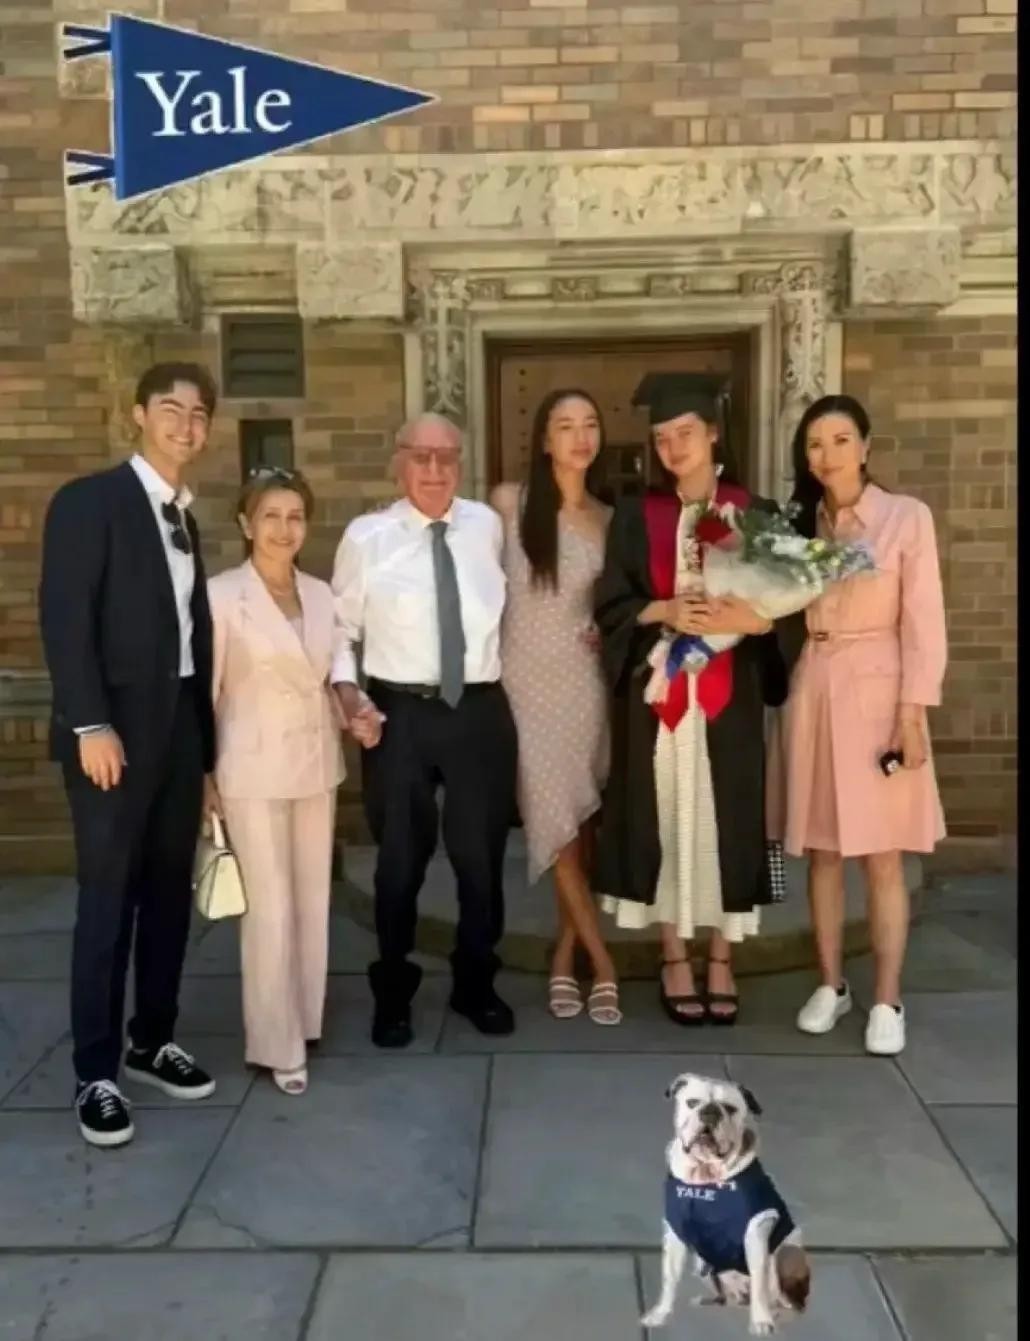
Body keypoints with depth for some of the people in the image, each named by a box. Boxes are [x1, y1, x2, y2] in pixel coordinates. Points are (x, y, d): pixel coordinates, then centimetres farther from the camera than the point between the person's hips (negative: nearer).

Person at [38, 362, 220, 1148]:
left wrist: (206, 744, 9)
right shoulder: (88, 501, -4)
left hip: (182, 727, 7)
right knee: (108, 901, -2)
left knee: (170, 894, 11)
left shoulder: (187, 520, 15)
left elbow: (194, 631, 13)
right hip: (115, 730, -6)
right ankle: (96, 1075, 10)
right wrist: (91, 725, -20)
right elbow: (64, 619, -13)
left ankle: (154, 1041, 26)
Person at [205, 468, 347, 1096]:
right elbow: (203, 690, -7)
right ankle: (278, 1044, 12)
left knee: (313, 903, 12)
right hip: (255, 769, -5)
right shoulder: (221, 594, -9)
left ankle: (306, 1021, 28)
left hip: (317, 763, 5)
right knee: (271, 910, -2)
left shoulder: (321, 594, 7)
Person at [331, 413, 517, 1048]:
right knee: (400, 860, 10)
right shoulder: (367, 536, -4)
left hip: (481, 710, 3)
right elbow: (341, 627, 0)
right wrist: (349, 696, -12)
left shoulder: (487, 525, 4)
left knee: (482, 856, 13)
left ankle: (476, 984, 35)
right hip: (399, 714, -2)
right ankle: (394, 994, 31)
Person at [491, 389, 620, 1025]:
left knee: (584, 827, 5)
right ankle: (603, 964, 6)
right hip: (529, 680, -3)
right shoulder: (510, 502, -2)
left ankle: (565, 958, 20)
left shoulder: (609, 517, 10)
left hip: (588, 682, 3)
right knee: (556, 826, -5)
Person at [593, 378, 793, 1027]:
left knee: (726, 818, 3)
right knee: (666, 818, 4)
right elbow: (610, 605, 2)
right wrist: (663, 612, -15)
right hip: (658, 693, 1)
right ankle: (675, 958, 17)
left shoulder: (755, 512, 5)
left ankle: (722, 960, 17)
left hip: (730, 696, 0)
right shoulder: (635, 517, 7)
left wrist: (748, 618, -19)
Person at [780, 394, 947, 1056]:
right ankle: (831, 985, 22)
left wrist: (913, 714, -12)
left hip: (879, 692, -4)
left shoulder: (907, 515, -4)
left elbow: (923, 623, -7)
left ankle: (888, 1001, 12)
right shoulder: (800, 523, 9)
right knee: (822, 851, 9)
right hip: (814, 691, 4)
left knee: (883, 855, 1)